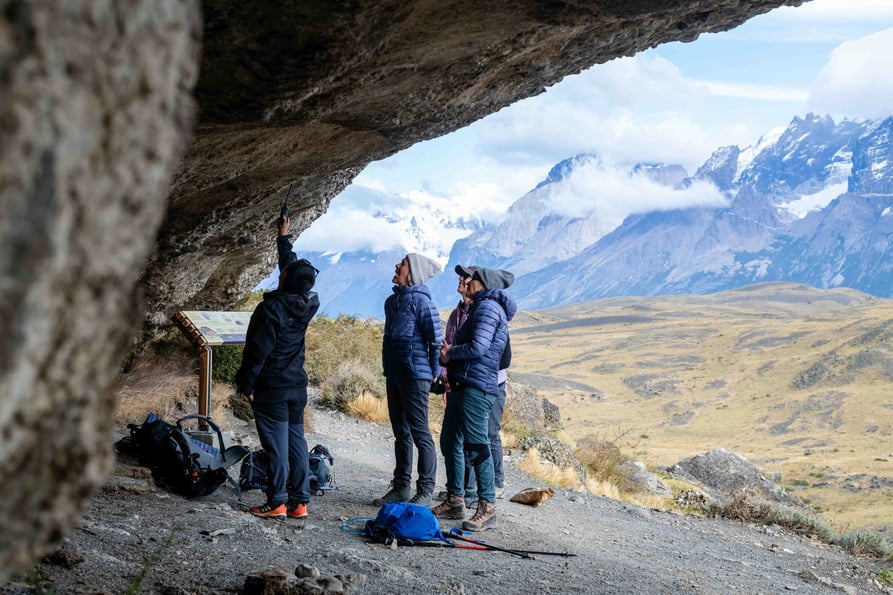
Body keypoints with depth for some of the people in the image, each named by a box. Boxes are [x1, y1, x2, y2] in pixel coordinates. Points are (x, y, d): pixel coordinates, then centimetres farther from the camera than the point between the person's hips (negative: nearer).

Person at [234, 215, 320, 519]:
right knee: (297, 440, 10)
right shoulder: (309, 305, 2)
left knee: (276, 444, -3)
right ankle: (300, 501, 12)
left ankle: (277, 502, 1)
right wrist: (284, 239, 30)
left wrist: (246, 383, -8)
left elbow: (258, 350, -17)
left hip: (271, 388, -7)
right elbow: (291, 264, 20)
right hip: (297, 386, 7)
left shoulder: (272, 308, -19)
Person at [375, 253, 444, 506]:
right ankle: (401, 486, 20)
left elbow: (436, 340, -13)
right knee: (401, 433, 13)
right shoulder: (392, 300, 14)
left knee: (419, 433, -4)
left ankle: (425, 491, 2)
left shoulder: (420, 301, -12)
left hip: (414, 375, -8)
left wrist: (436, 375, -11)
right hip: (393, 374, 9)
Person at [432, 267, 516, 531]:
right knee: (450, 441, 13)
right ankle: (455, 501, 20)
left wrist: (450, 353, -4)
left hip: (476, 387, -11)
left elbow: (478, 348, -20)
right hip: (462, 385, 11)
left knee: (476, 444, -10)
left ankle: (487, 507, -6)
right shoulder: (480, 307, 23)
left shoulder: (488, 307, -10)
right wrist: (450, 358, 9)